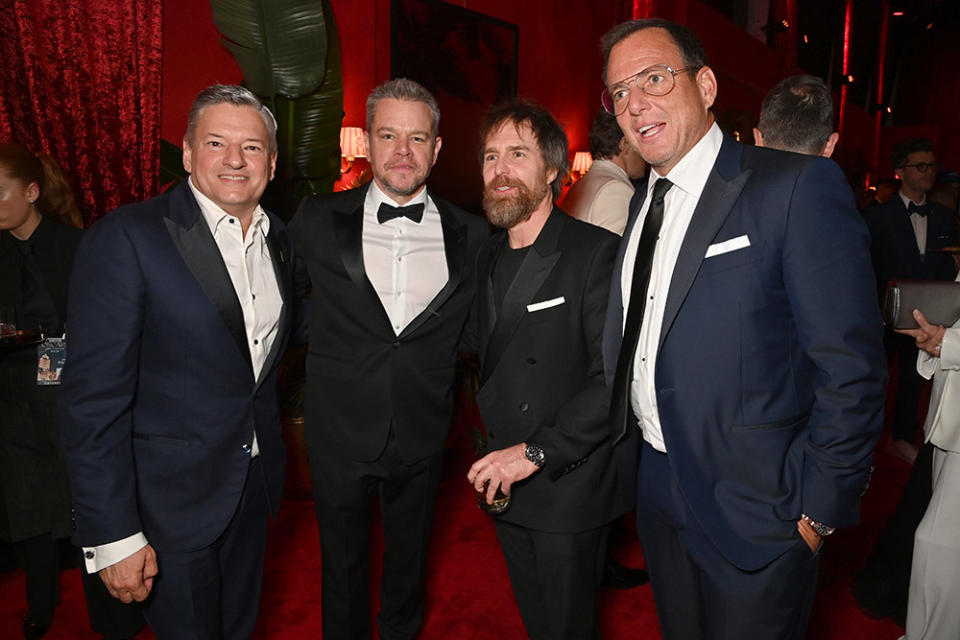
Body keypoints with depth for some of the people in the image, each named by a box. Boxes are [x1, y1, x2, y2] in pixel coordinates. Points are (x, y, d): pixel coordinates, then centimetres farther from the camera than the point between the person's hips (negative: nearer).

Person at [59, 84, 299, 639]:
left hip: (255, 486, 6)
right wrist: (112, 536, -19)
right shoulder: (125, 239, -18)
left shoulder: (281, 241, 3)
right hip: (171, 500, -5)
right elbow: (94, 400, -19)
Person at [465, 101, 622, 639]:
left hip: (569, 485, -6)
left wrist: (537, 451, -22)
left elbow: (614, 377, -21)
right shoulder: (489, 259, 9)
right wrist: (495, 455, 9)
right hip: (504, 487, 6)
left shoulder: (597, 252, -15)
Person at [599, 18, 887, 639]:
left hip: (753, 510, -6)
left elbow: (851, 368, -17)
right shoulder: (644, 202, 7)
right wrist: (632, 461, 8)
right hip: (654, 488, 7)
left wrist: (819, 509, -15)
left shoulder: (798, 186, -16)